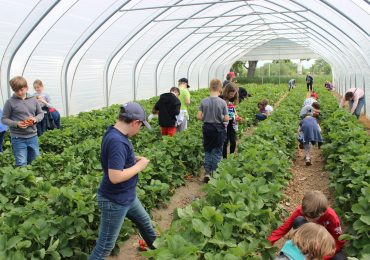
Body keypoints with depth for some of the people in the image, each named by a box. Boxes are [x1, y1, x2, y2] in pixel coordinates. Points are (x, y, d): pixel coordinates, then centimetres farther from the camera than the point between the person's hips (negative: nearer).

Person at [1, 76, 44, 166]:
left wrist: (35, 119, -9)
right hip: (18, 138, -4)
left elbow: (41, 113, 13)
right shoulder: (10, 102, -6)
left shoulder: (33, 100, 4)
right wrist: (16, 124, -19)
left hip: (33, 136, 4)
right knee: (22, 164, -2)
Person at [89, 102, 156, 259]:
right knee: (105, 246, 4)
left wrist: (134, 159, 3)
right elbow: (115, 177, -35)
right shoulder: (117, 141, -31)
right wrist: (139, 166, -21)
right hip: (114, 202, -11)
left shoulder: (115, 133, 0)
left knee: (145, 222, 31)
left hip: (127, 197, 11)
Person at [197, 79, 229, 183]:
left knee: (207, 151, 16)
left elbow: (199, 116, -7)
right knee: (217, 152, 10)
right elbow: (226, 118, -11)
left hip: (207, 128, 2)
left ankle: (207, 172, 10)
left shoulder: (204, 101, -6)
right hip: (219, 129, -2)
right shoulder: (222, 102, -12)